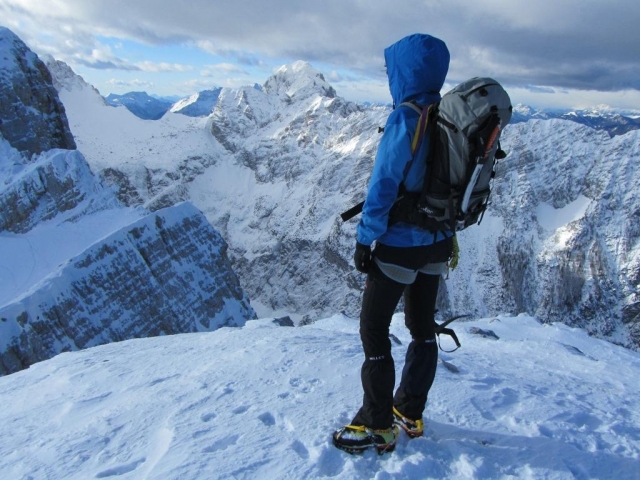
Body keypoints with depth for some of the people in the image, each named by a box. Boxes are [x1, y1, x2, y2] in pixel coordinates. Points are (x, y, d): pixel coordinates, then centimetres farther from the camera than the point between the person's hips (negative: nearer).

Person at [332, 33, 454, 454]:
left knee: (374, 331, 6)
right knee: (423, 327, 17)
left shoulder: (405, 120, -19)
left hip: (400, 246, -8)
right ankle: (411, 414, 34)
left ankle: (378, 427, 17)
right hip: (438, 244, 8)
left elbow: (383, 186, -21)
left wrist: (364, 240, -12)